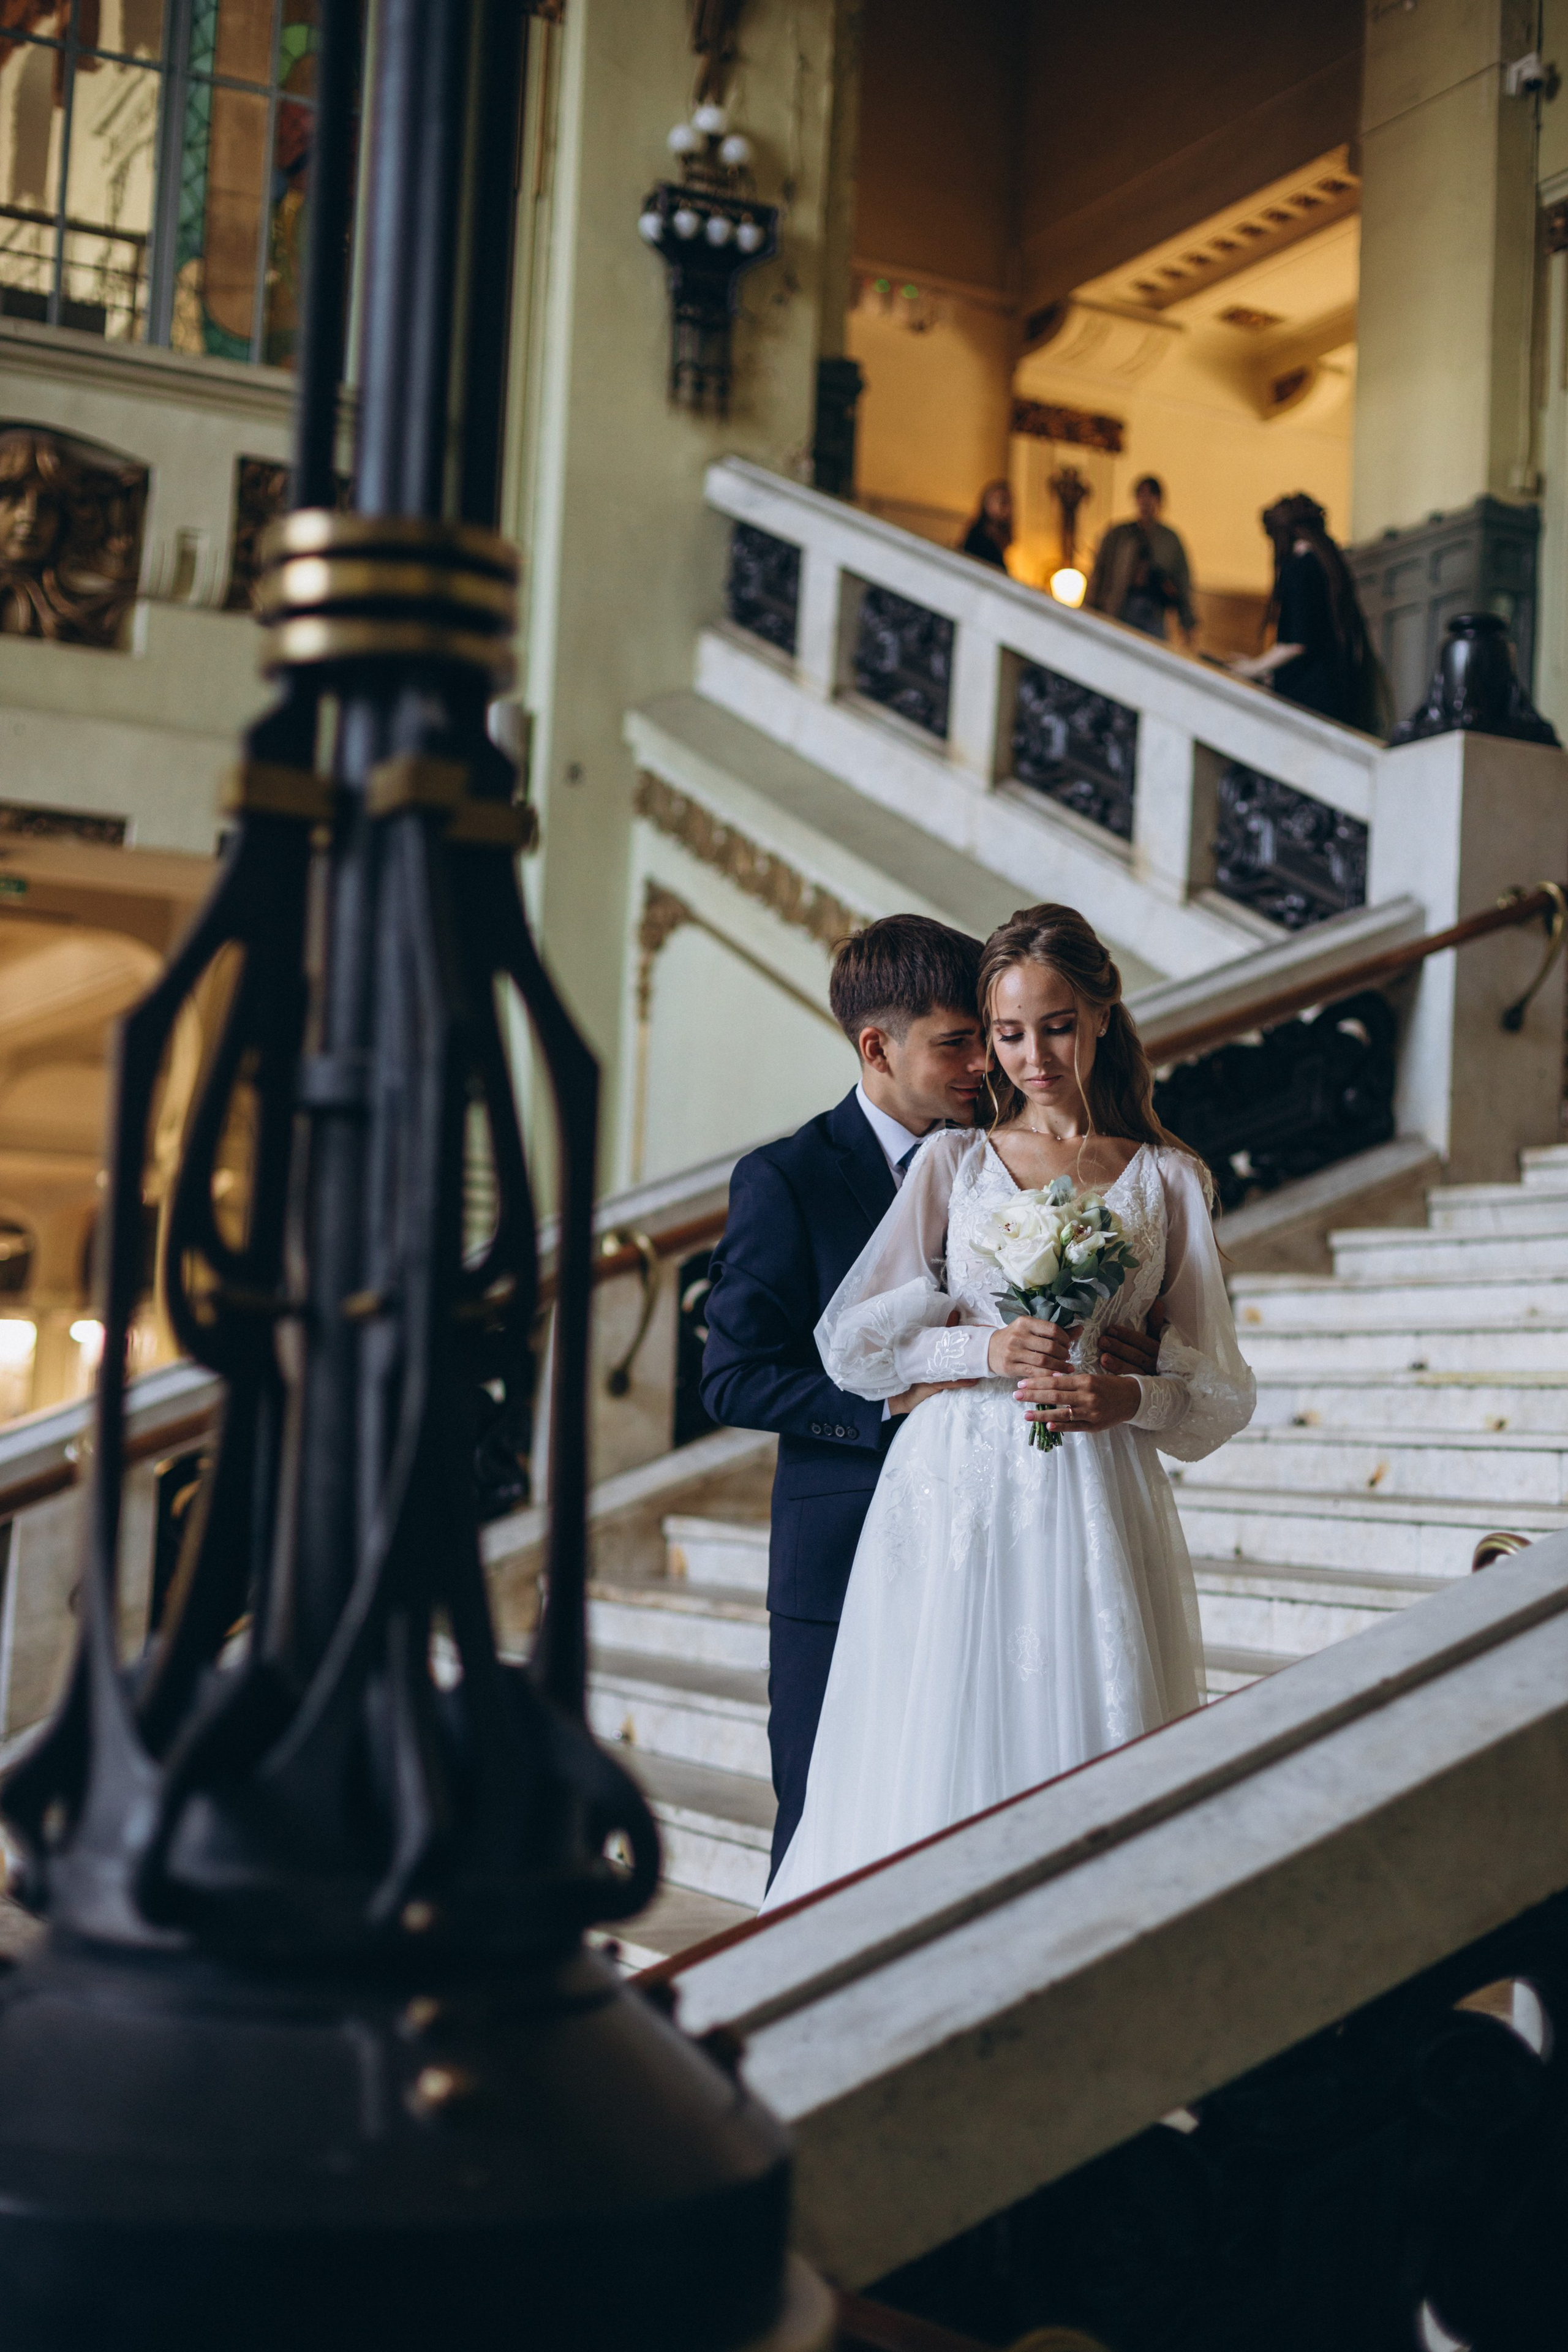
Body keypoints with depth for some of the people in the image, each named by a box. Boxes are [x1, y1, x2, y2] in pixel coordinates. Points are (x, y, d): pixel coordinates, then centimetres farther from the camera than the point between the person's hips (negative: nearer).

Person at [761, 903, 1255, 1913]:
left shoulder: (1168, 1180, 9)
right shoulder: (953, 1162, 10)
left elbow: (1223, 1391, 6)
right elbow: (849, 1340, 3)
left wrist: (1127, 1397, -14)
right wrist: (984, 1348, -12)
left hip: (1098, 1514, 0)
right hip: (953, 1497, 0)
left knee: (1090, 1767, -2)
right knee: (935, 1763, -1)